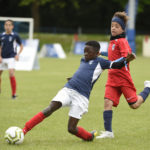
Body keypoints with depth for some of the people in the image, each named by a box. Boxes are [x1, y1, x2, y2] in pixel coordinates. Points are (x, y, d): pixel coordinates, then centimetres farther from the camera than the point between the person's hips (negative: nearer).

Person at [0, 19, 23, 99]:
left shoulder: (15, 36, -3)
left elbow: (21, 46, 6)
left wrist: (18, 54, -8)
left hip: (11, 58, -4)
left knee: (11, 74, -19)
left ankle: (14, 93, -12)